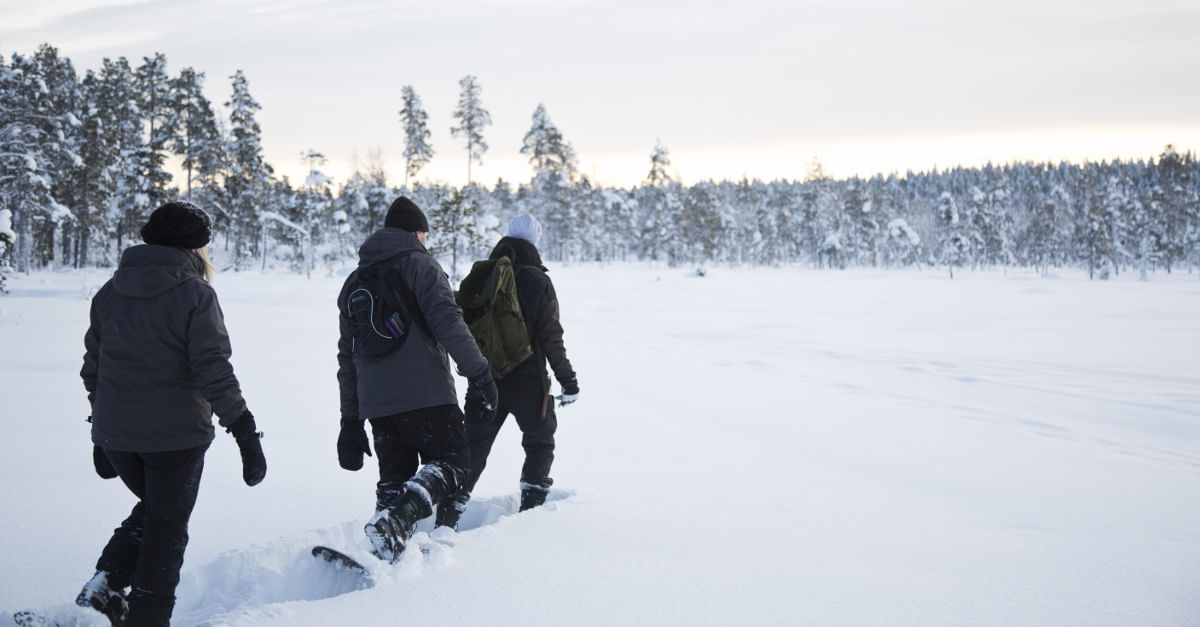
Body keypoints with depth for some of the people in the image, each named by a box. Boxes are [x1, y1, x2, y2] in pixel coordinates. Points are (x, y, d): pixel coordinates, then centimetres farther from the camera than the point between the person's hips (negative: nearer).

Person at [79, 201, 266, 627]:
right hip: (174, 434, -5)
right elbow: (214, 370, -17)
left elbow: (92, 368, 14)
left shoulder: (110, 291, 9)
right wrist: (245, 431, -17)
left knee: (152, 508, 26)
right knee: (166, 529, 8)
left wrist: (101, 432, 22)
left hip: (115, 434, 6)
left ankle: (106, 584, 10)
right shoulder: (194, 293, -10)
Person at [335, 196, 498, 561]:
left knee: (394, 478, 13)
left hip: (376, 404, 6)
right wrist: (479, 373, -11)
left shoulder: (354, 282, 22)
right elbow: (448, 323, -14)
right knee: (451, 463, 0)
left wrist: (350, 423, 23)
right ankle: (397, 518, -24)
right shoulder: (419, 264, 1)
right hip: (426, 395, -6)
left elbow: (347, 357, 22)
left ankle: (388, 556, 4)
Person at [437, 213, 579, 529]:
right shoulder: (537, 280, -7)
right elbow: (551, 335, -8)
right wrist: (567, 378, -1)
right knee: (540, 443, 18)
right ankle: (531, 507, 12)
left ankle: (449, 513, 1)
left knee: (473, 448, 10)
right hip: (527, 380, -3)